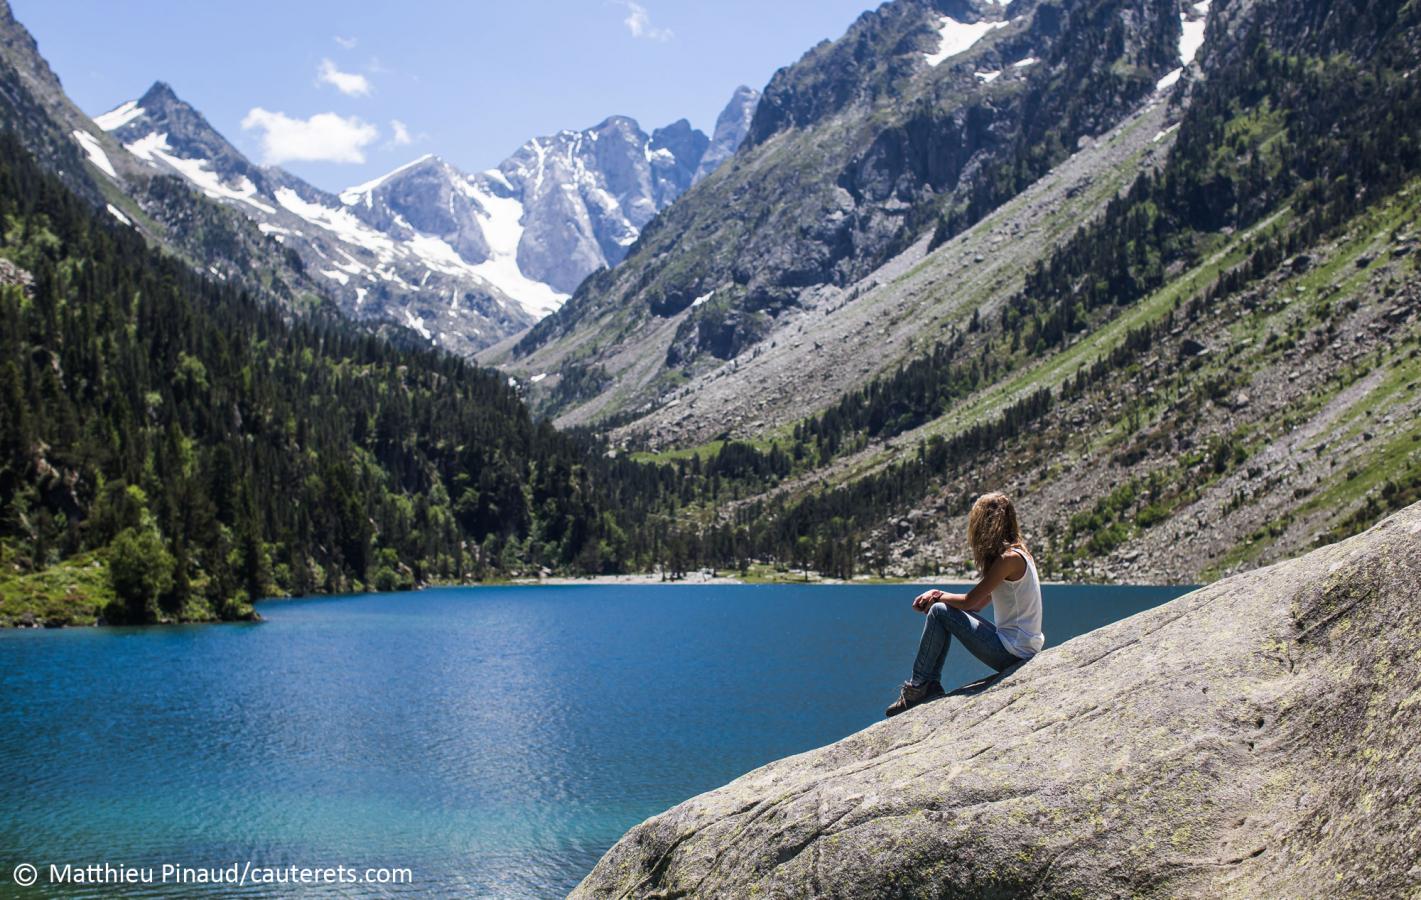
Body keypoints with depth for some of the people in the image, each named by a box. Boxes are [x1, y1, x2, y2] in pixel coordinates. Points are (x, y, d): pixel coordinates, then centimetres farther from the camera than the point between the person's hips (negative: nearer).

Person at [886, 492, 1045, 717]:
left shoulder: (1008, 559, -18)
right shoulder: (1018, 553, 12)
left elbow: (970, 601, -15)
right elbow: (979, 604, 14)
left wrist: (937, 597, 5)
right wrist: (938, 595, 3)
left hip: (1013, 652, -10)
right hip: (1025, 649, 10)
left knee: (939, 612, -9)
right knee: (944, 606, 13)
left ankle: (917, 689, 0)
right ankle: (931, 688, 11)